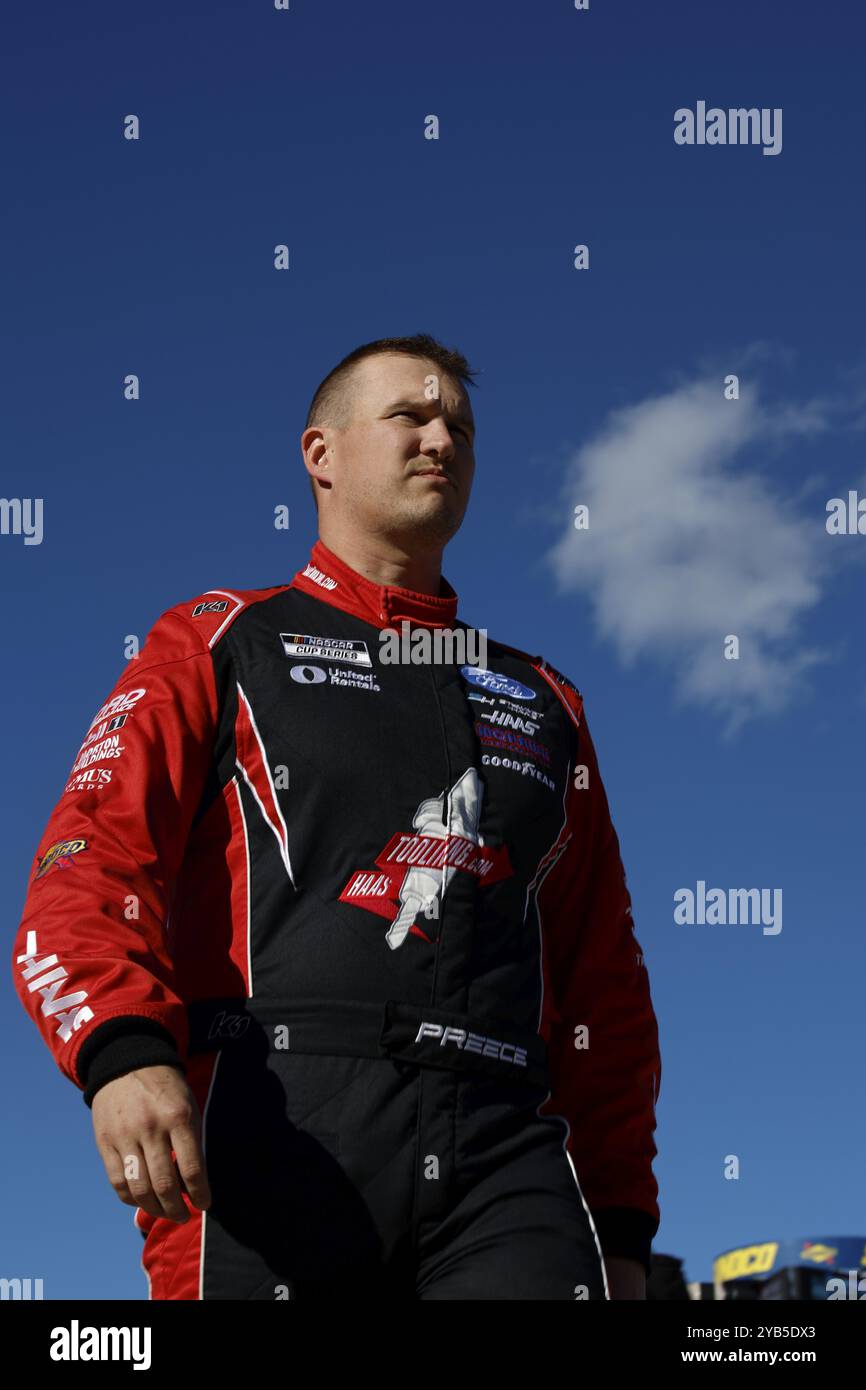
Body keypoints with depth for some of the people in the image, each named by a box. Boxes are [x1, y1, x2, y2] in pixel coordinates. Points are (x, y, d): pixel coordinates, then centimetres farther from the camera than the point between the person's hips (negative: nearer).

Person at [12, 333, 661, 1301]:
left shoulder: (543, 702, 27)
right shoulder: (216, 647, 16)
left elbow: (606, 984, 26)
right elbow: (90, 858, 1)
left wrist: (622, 1222, 17)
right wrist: (122, 1052, -20)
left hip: (503, 1150, 3)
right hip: (275, 1141, -2)